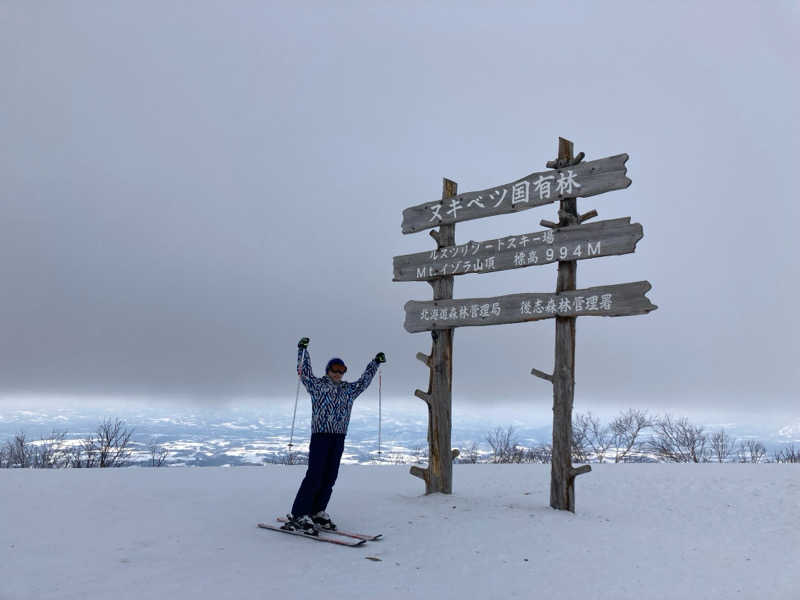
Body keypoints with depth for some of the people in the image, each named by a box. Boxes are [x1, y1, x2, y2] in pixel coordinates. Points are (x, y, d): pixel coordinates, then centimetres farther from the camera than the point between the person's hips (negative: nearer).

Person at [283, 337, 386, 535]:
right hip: (320, 434, -6)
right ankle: (297, 516, -9)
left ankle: (317, 512, 14)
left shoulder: (348, 389, 20)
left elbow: (363, 381, 31)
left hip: (339, 437, 6)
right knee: (315, 475, -12)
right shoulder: (317, 384, 7)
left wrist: (375, 363, 33)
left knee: (330, 476, 4)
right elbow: (304, 372, 1)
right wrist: (302, 350, -5)